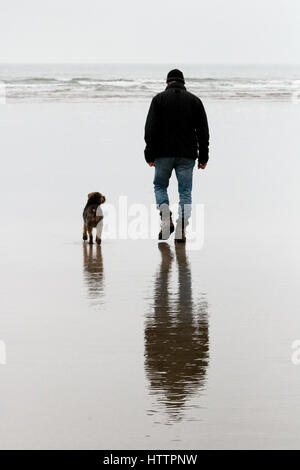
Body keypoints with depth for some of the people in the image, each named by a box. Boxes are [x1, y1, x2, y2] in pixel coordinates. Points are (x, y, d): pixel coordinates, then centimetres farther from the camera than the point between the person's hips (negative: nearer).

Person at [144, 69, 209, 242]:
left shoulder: (159, 98, 1)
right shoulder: (194, 100, 7)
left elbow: (150, 128, -5)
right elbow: (203, 130, 5)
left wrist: (150, 155, -2)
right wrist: (203, 156, 9)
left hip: (164, 153, -1)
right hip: (187, 155, 1)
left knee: (160, 185, 17)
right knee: (185, 192, 6)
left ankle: (166, 219, -3)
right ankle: (181, 230, -3)